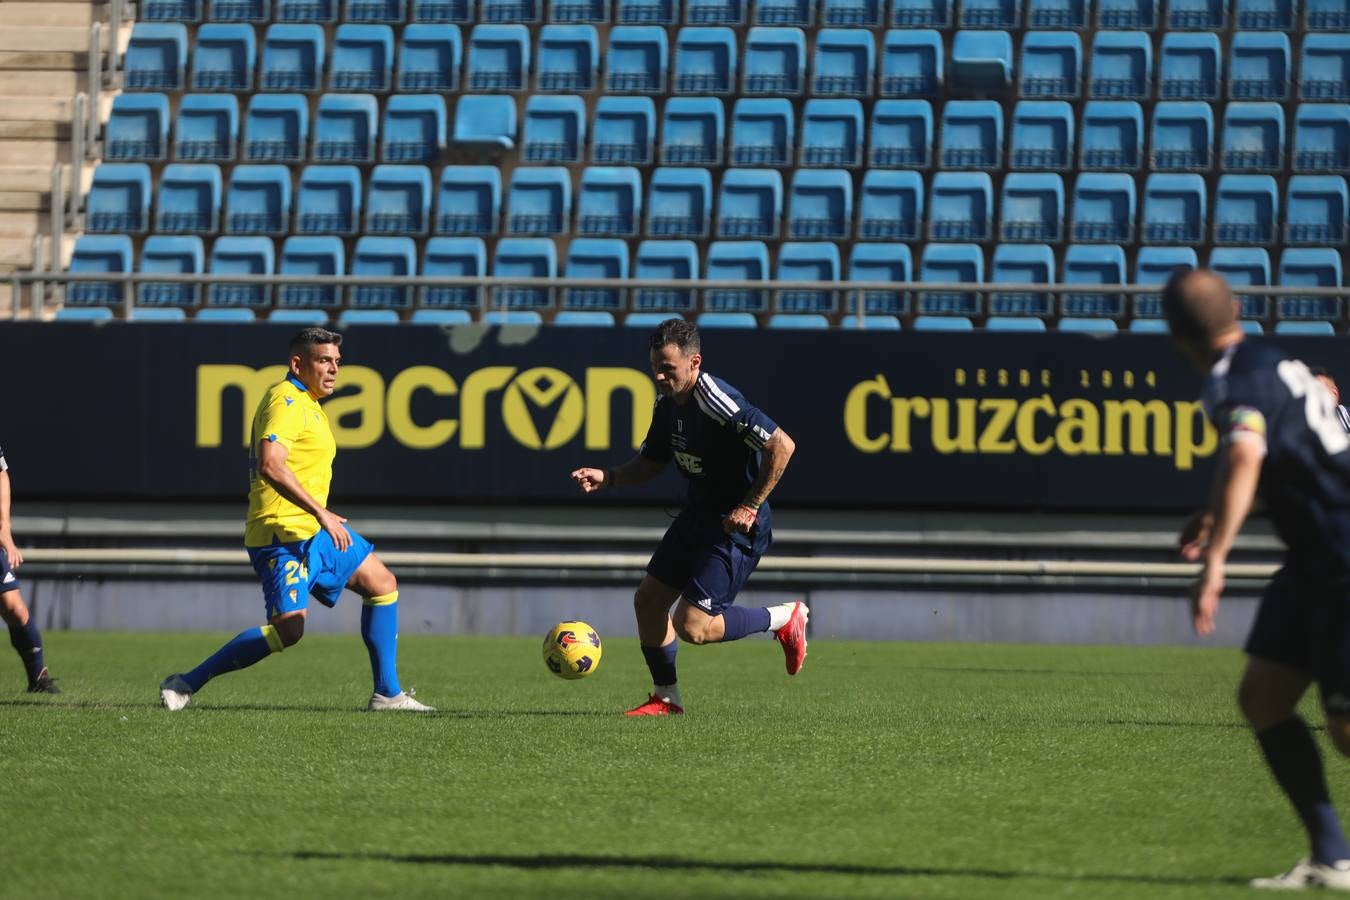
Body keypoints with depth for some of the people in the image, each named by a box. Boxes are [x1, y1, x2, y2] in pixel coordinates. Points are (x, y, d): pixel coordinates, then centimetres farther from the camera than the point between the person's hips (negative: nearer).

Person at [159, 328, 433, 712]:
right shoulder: (286, 401, -15)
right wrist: (321, 513, -29)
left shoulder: (306, 403, 18)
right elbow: (270, 465, -28)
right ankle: (186, 684, -12)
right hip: (284, 532, -11)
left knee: (382, 584, 16)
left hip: (315, 530, 11)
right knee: (288, 628, -20)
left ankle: (387, 694, 19)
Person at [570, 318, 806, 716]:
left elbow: (781, 445, -28)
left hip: (736, 524, -9)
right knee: (647, 600, 9)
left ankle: (785, 619, 9)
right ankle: (666, 698, 25)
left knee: (691, 627, -12)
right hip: (698, 515, 9)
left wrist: (750, 507, -23)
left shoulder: (718, 402, -26)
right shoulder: (667, 403, 3)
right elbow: (650, 463, 17)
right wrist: (606, 478, -2)